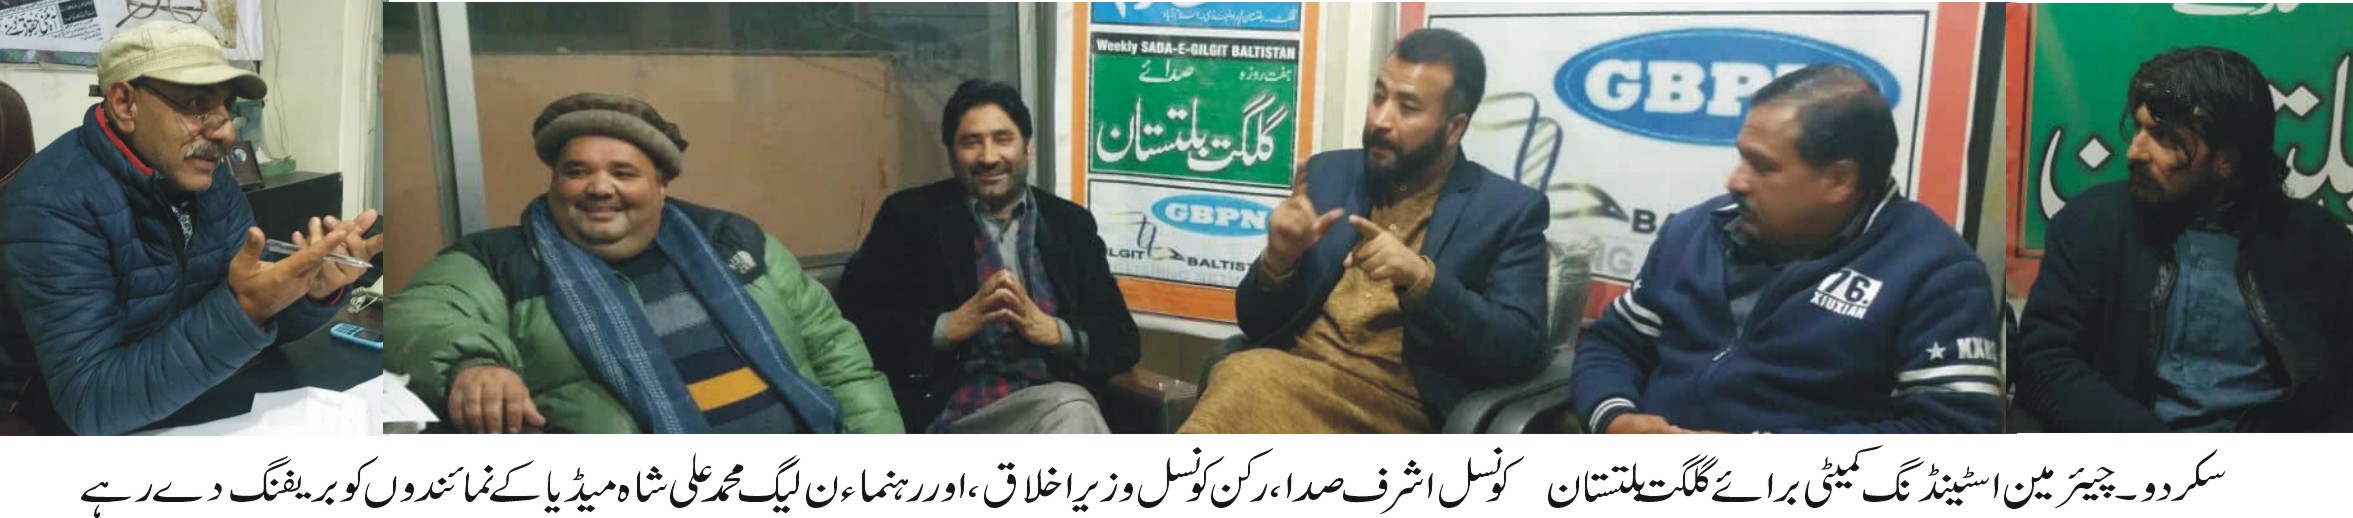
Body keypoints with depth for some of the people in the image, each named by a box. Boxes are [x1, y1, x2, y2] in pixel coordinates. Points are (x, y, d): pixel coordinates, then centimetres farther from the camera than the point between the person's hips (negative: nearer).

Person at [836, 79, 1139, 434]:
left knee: (1074, 415, -34)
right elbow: (856, 325, 1)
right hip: (953, 411, -3)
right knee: (1071, 416, -32)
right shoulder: (910, 216, 10)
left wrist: (1051, 330, -7)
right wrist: (951, 325, -12)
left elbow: (1122, 340, 12)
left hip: (1058, 401, 3)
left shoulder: (1071, 224, 17)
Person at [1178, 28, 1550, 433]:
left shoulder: (1510, 210, 4)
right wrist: (1277, 260, -8)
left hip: (1396, 405, -3)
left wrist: (1422, 279, -21)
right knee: (1253, 374, -33)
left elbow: (1520, 351, -7)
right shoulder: (1328, 173, 14)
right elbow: (1256, 324, 14)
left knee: (1252, 382, -32)